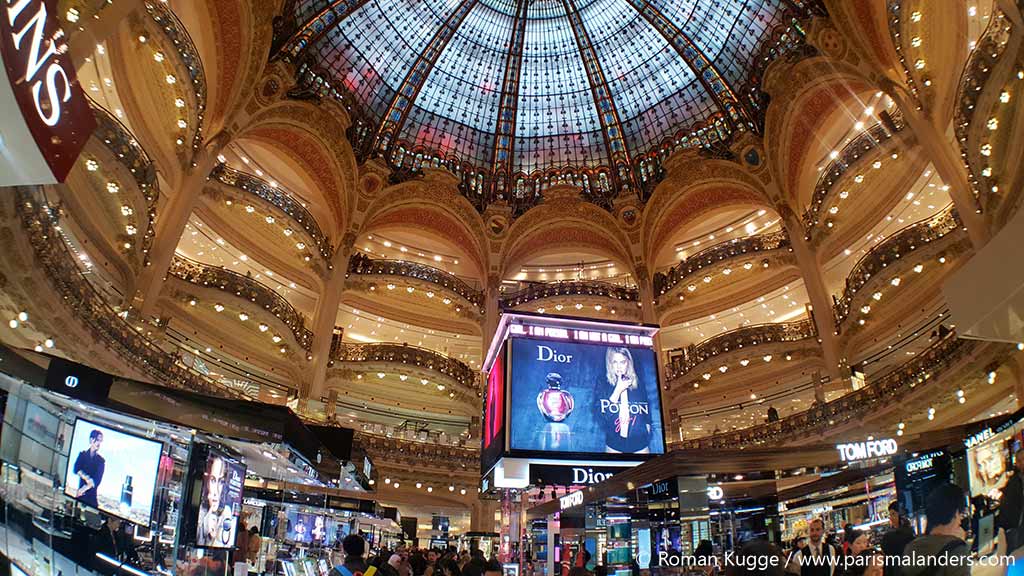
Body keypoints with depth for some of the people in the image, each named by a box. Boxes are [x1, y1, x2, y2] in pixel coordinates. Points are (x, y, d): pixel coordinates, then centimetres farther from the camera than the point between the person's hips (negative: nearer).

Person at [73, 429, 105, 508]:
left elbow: (98, 480, -3)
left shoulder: (101, 460, 6)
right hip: (80, 492, 0)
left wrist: (85, 488, -15)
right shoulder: (82, 454, 10)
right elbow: (75, 469, -3)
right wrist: (86, 478, -16)